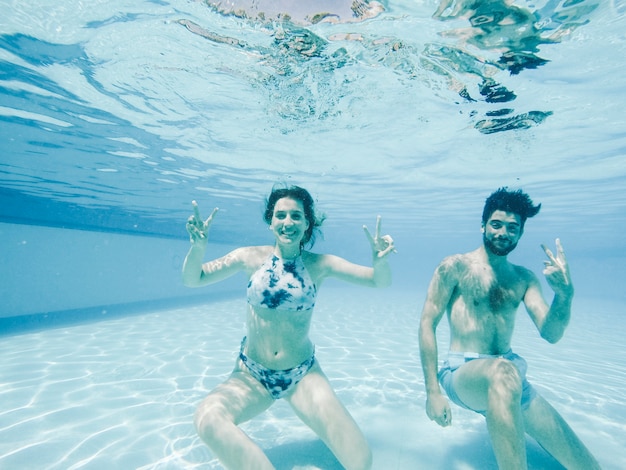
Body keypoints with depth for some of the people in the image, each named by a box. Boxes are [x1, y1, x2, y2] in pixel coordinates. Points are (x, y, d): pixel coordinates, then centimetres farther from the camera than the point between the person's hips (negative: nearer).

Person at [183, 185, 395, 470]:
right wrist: (198, 246, -23)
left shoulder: (320, 264, -4)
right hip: (251, 375, 1)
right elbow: (192, 280, -3)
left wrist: (380, 260, -27)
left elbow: (380, 282, -4)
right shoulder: (251, 257, -4)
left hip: (303, 376, 0)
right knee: (207, 418, -30)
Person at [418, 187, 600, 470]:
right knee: (503, 372, -39)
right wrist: (433, 391, -14)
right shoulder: (455, 267, -7)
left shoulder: (524, 279, 9)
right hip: (462, 372, -5)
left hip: (511, 376, 6)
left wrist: (564, 293, -20)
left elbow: (550, 334, 1)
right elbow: (427, 323, -10)